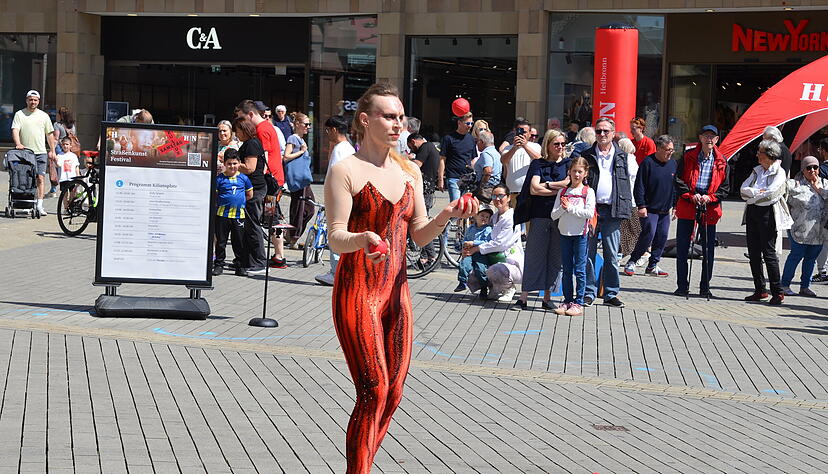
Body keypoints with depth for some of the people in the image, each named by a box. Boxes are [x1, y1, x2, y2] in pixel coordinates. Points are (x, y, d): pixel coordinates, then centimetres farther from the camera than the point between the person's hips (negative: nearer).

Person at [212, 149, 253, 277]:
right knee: (221, 241, 5)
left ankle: (240, 266, 14)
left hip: (239, 215, 2)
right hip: (222, 214, -2)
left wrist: (239, 202, 7)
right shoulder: (219, 179, -1)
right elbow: (213, 195, 0)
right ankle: (219, 264, 15)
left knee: (239, 242, 6)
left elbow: (250, 195, 15)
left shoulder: (243, 178, 6)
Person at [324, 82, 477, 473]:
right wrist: (361, 240, -34)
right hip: (357, 292, -7)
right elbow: (335, 237, -12)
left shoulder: (409, 172, 12)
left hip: (397, 291, 7)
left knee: (394, 392, 6)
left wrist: (447, 216, -6)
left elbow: (419, 235, 12)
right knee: (373, 391, -14)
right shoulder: (345, 170, -7)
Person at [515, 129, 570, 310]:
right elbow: (534, 189, -5)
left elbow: (569, 183, -6)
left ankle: (547, 296, 9)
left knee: (554, 256, 3)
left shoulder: (568, 163, 10)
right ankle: (524, 296, -3)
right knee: (534, 255, -3)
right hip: (540, 215, -1)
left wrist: (547, 184, -4)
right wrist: (559, 189, -5)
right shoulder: (538, 164, 7)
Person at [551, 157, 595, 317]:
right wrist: (562, 208, -14)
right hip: (565, 233, 4)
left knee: (579, 270, -2)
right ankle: (567, 301, 15)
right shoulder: (562, 192, 9)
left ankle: (578, 303, 2)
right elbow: (554, 215, 4)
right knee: (566, 270, 8)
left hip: (580, 234, -4)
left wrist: (571, 208, -14)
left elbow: (589, 213, -14)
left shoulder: (588, 192, -1)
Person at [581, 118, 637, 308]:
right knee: (587, 253, 0)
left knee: (612, 255, 3)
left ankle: (611, 294, 11)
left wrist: (626, 204, 11)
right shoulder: (586, 156, 8)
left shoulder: (624, 157, 10)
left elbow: (631, 179, 17)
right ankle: (588, 293, 7)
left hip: (613, 211, 0)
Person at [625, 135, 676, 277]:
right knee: (648, 235, -13)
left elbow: (676, 187, 20)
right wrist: (641, 206, -15)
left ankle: (653, 266, 14)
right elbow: (639, 187, -10)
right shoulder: (648, 163, -9)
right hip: (649, 209, -6)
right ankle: (631, 262, -1)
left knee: (662, 237, 4)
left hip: (665, 210, 7)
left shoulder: (673, 164, 11)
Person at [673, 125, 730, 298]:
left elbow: (725, 188, 5)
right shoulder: (688, 157, 3)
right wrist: (691, 195, -12)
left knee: (709, 251, 3)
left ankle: (705, 287, 13)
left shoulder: (722, 162, 5)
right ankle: (682, 286, 11)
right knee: (682, 249, 2)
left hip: (710, 209, 1)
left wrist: (710, 197, -11)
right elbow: (678, 181, 1)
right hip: (687, 207, -1)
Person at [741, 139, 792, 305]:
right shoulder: (757, 170, 15)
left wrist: (751, 196, -5)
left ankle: (777, 292, -2)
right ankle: (760, 290, 14)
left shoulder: (779, 172, -5)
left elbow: (770, 194, -17)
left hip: (768, 214, -7)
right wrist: (758, 192, -12)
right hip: (752, 214, 7)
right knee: (753, 253, 7)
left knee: (769, 253, -8)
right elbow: (744, 189, 5)